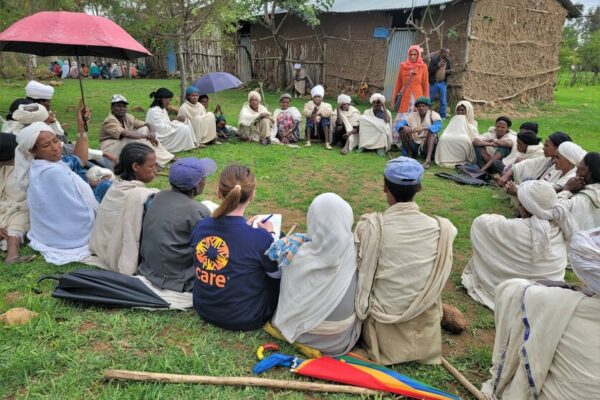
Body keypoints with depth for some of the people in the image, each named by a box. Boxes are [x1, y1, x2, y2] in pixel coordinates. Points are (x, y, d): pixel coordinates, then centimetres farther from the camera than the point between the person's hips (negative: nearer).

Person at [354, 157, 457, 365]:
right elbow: (438, 280, 1)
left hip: (384, 332, -3)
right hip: (424, 336, 4)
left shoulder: (370, 226, -20)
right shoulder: (442, 228, -12)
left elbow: (360, 274, -9)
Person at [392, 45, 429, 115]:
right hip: (404, 97, 1)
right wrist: (395, 97, 9)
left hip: (417, 97, -1)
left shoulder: (423, 67, 2)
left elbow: (425, 84, 4)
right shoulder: (403, 66, 5)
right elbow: (398, 83, 9)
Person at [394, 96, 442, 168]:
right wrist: (404, 127, -31)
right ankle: (411, 154, -1)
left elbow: (438, 126, -24)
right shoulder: (412, 115, 2)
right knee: (402, 131, -16)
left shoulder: (433, 115, -4)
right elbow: (398, 124, -7)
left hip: (428, 145, -2)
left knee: (431, 130, -29)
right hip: (414, 144, 2)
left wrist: (423, 128, -38)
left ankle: (428, 159, -41)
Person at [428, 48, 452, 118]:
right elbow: (430, 71, -12)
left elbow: (450, 71, 14)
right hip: (434, 83, -3)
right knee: (429, 99, 4)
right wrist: (438, 66, -21)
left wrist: (449, 72, -10)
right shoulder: (434, 59, -6)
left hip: (443, 83, 3)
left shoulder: (448, 61, 6)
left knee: (443, 101, 3)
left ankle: (443, 116, 10)